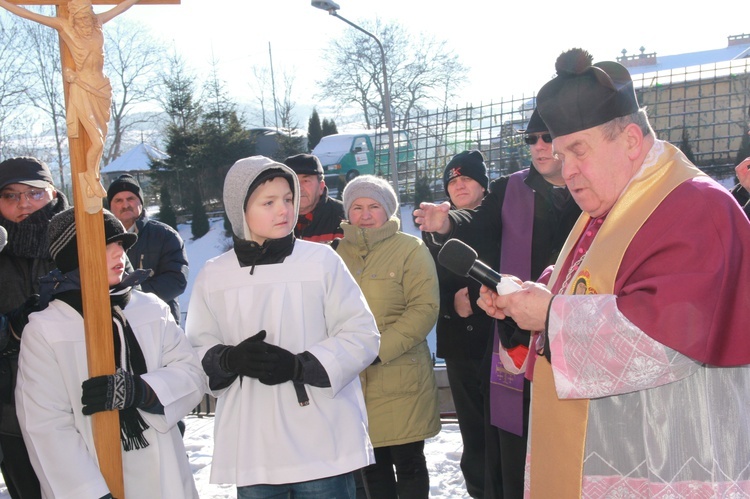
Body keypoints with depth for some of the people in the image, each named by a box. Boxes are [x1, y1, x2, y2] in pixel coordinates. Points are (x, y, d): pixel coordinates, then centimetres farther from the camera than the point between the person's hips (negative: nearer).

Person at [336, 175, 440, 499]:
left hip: (401, 379, -3)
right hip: (352, 379, 4)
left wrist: (379, 347, -17)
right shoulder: (339, 253, 10)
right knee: (371, 464, 13)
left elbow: (425, 308, -9)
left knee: (408, 463, 6)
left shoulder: (411, 249, -1)